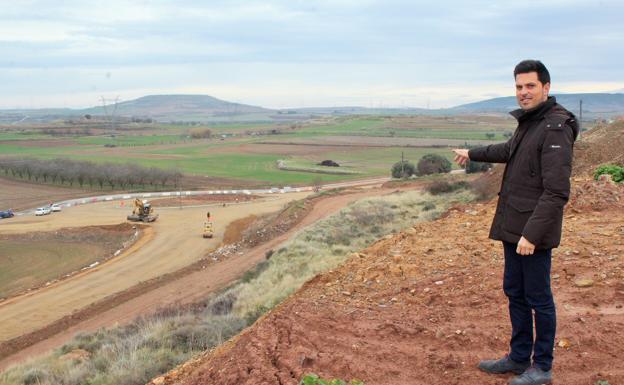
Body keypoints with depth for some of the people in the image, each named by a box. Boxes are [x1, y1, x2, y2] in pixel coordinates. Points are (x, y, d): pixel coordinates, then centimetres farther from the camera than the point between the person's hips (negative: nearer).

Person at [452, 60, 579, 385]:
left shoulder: (555, 128, -17)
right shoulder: (527, 123, 11)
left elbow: (557, 192, -23)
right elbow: (510, 151, 34)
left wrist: (532, 234, -26)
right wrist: (472, 154, 46)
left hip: (534, 230, -9)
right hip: (513, 225, 9)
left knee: (538, 297, 2)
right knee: (514, 292, 16)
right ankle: (519, 358, 29)